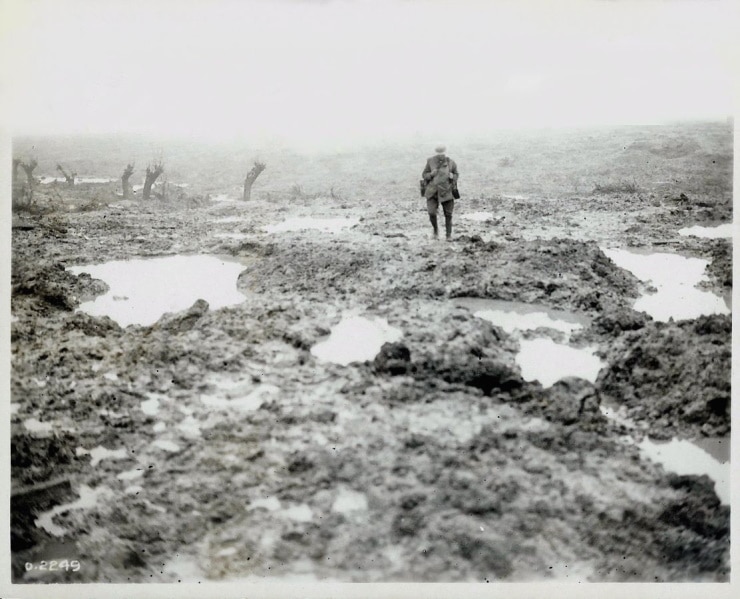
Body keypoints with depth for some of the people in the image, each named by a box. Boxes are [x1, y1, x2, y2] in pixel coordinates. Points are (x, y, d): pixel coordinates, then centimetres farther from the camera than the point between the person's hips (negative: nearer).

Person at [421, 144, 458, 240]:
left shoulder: (451, 163, -6)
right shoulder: (431, 161, -6)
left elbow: (456, 175, 8)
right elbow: (424, 175, 2)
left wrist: (451, 176, -15)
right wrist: (431, 174, -19)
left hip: (446, 192, 0)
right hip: (433, 191, 0)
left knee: (448, 214, 4)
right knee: (432, 213, -12)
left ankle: (448, 235, 22)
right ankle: (435, 229, 17)